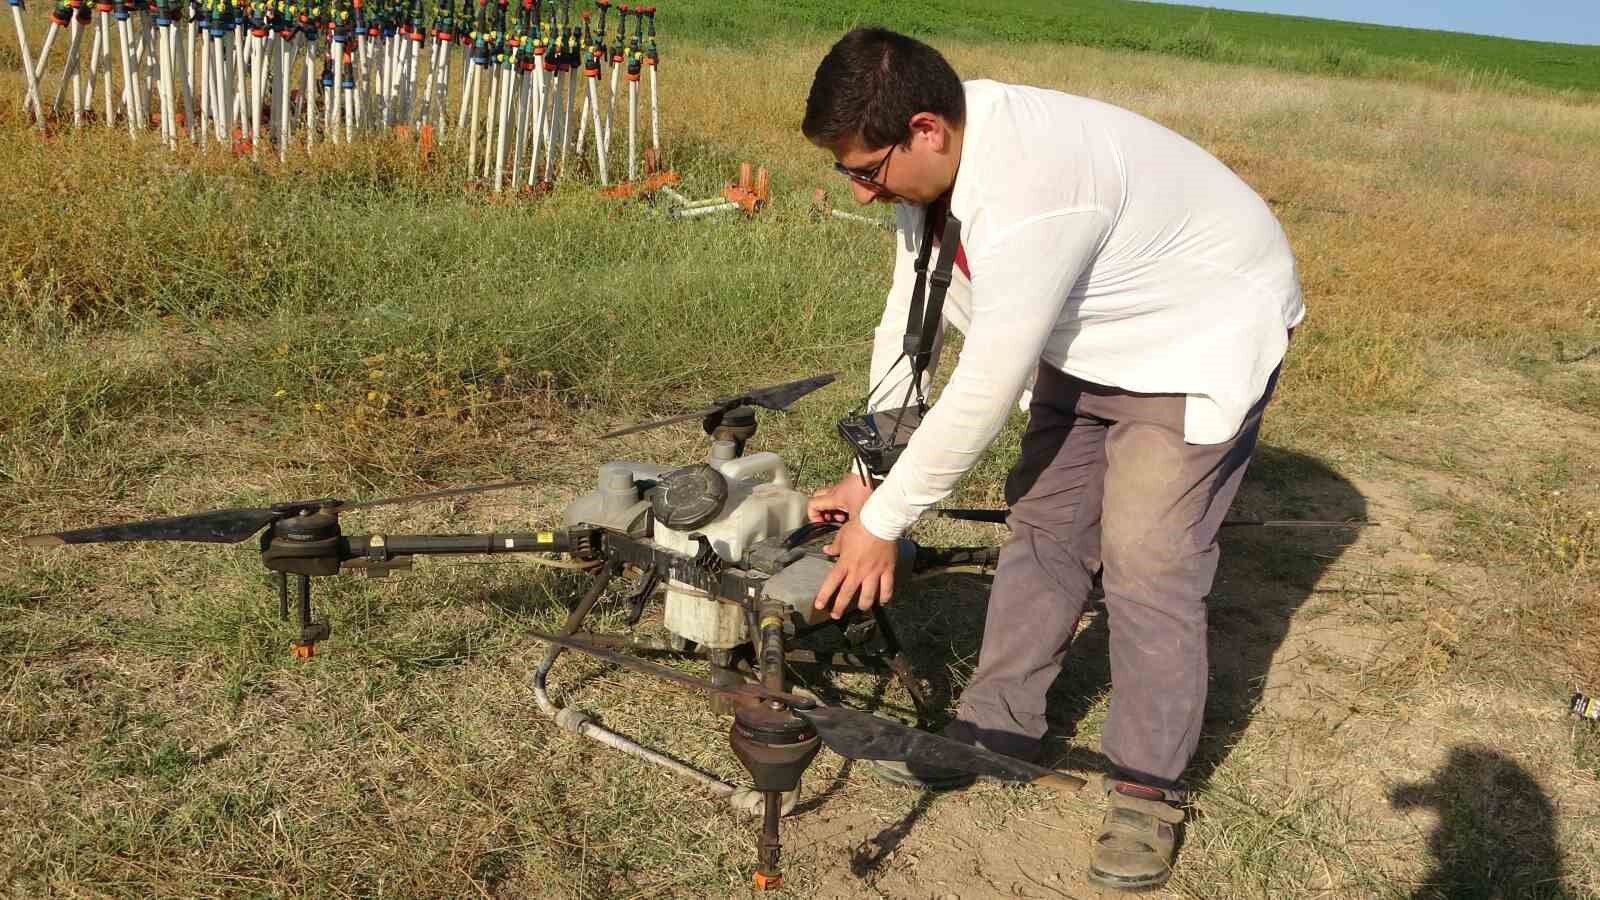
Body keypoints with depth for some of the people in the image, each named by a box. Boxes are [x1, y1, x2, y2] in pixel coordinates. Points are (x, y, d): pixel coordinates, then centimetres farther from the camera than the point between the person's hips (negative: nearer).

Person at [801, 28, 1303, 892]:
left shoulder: (1027, 197, -38)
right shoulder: (932, 160, -10)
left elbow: (982, 392, -33)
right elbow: (908, 319, -1)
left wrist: (881, 523, -22)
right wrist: (870, 476, 0)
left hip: (1202, 334, -8)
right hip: (1092, 336, 9)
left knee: (1145, 561, -11)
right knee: (1042, 525, 10)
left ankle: (1147, 788, 5)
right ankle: (996, 729, 22)